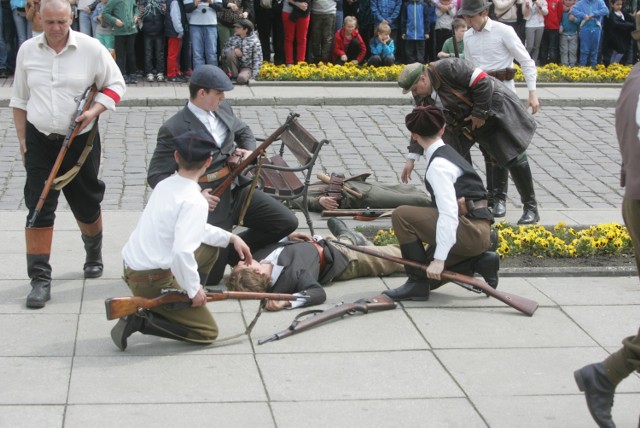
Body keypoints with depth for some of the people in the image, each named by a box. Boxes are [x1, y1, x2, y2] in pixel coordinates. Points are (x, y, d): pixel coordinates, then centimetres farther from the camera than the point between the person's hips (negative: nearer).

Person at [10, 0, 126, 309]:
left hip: (80, 141, -1)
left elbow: (115, 85, 2)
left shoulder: (90, 48, -8)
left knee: (86, 205, 14)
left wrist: (94, 111, -15)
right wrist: (22, 140, 8)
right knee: (39, 211, -6)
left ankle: (94, 255, 43)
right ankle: (40, 280, -2)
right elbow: (19, 99, 10)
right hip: (40, 141, 1)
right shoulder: (27, 51, 0)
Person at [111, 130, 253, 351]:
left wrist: (230, 238, 17)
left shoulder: (164, 185, 7)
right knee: (208, 332, 3)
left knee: (210, 247, 23)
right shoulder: (194, 201, -21)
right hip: (154, 282, -9)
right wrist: (194, 289, -17)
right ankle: (140, 320, -8)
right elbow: (182, 251, -31)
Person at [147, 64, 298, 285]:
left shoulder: (223, 109, 7)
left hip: (238, 190, 7)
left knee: (287, 223, 0)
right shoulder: (173, 130, -15)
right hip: (211, 202, -7)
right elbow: (156, 176, -15)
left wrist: (250, 151, 2)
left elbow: (244, 131, 26)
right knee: (210, 275, -9)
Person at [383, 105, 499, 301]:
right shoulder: (449, 153, 17)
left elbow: (449, 213, -23)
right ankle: (480, 261, 7)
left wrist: (439, 258, -25)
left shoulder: (438, 165, -14)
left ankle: (418, 283, -11)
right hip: (477, 230, 10)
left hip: (471, 231, -10)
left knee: (401, 216, -14)